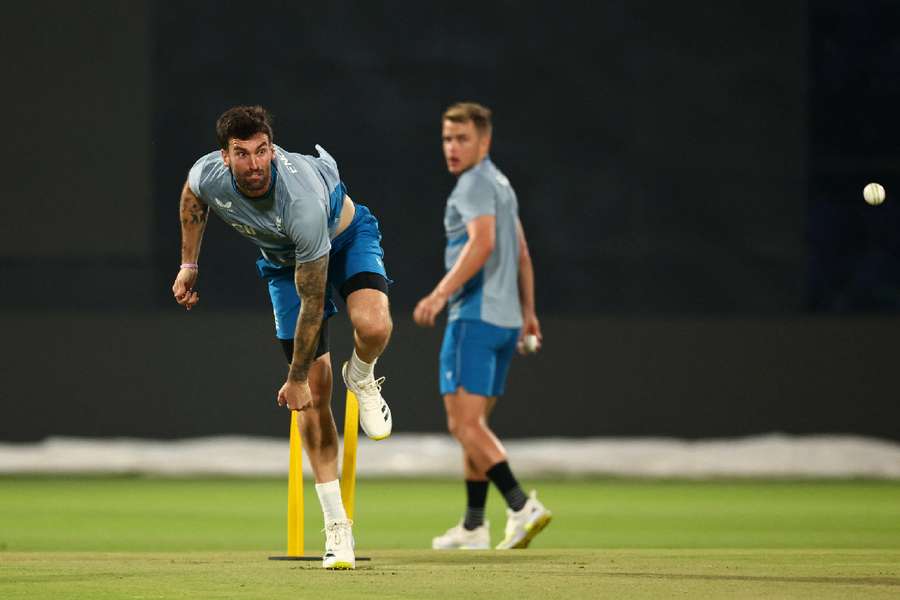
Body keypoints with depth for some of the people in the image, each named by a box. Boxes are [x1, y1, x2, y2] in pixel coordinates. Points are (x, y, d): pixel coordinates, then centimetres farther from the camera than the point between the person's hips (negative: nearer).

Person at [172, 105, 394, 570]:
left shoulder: (301, 200, -41)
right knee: (315, 392, -7)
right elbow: (193, 199, 4)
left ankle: (361, 379, 2)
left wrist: (296, 379, -24)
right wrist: (189, 264, 7)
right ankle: (336, 526, -2)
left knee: (373, 327, -37)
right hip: (283, 258, 4)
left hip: (346, 236, -4)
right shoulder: (208, 175, -27)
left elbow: (312, 301, -32)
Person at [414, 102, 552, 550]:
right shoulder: (501, 185, 20)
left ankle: (521, 506, -24)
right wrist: (527, 311, 30)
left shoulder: (476, 184, -9)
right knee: (473, 425, 14)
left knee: (464, 424, -12)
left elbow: (483, 243, -24)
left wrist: (440, 294, -29)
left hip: (475, 317, -10)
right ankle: (473, 526, 17)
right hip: (505, 319, 10)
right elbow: (522, 254, 25)